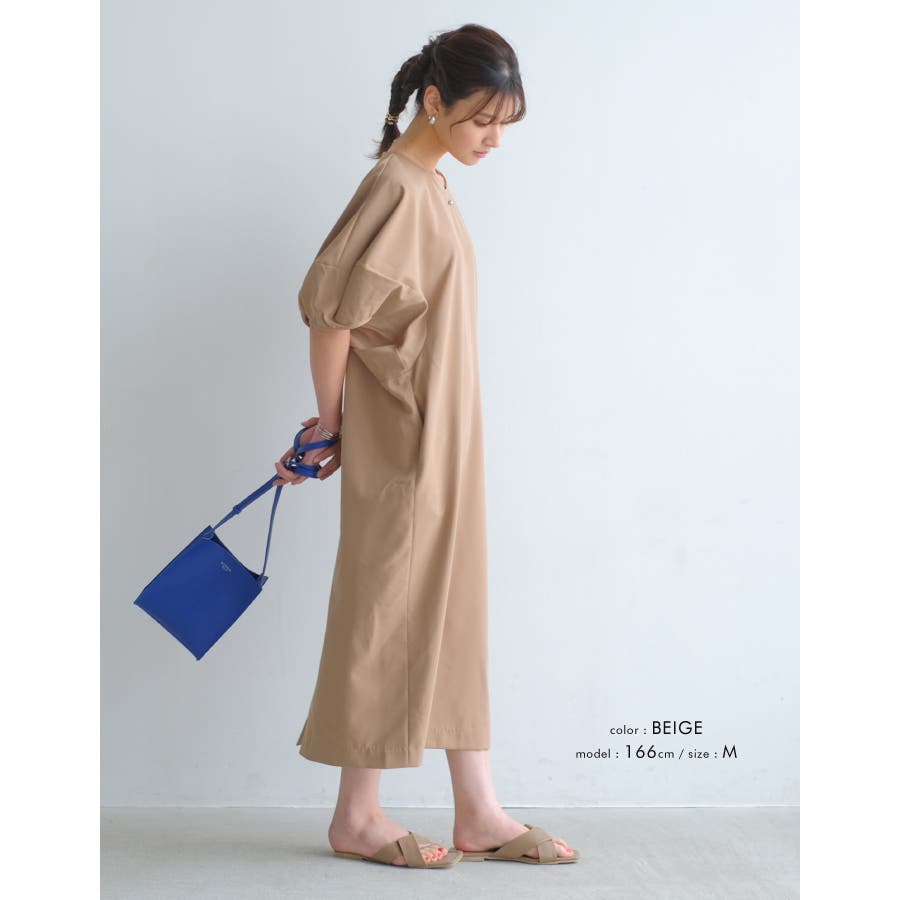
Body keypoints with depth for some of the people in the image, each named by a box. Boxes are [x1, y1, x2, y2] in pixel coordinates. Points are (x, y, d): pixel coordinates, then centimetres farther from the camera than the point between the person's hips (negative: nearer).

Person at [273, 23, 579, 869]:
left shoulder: (431, 185, 13)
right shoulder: (397, 186, -16)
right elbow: (331, 311, -20)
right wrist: (330, 423, -9)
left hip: (444, 447, 9)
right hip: (400, 448, -9)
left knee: (455, 610, 12)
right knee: (386, 618, 1)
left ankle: (478, 813, 22)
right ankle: (355, 816, 17)